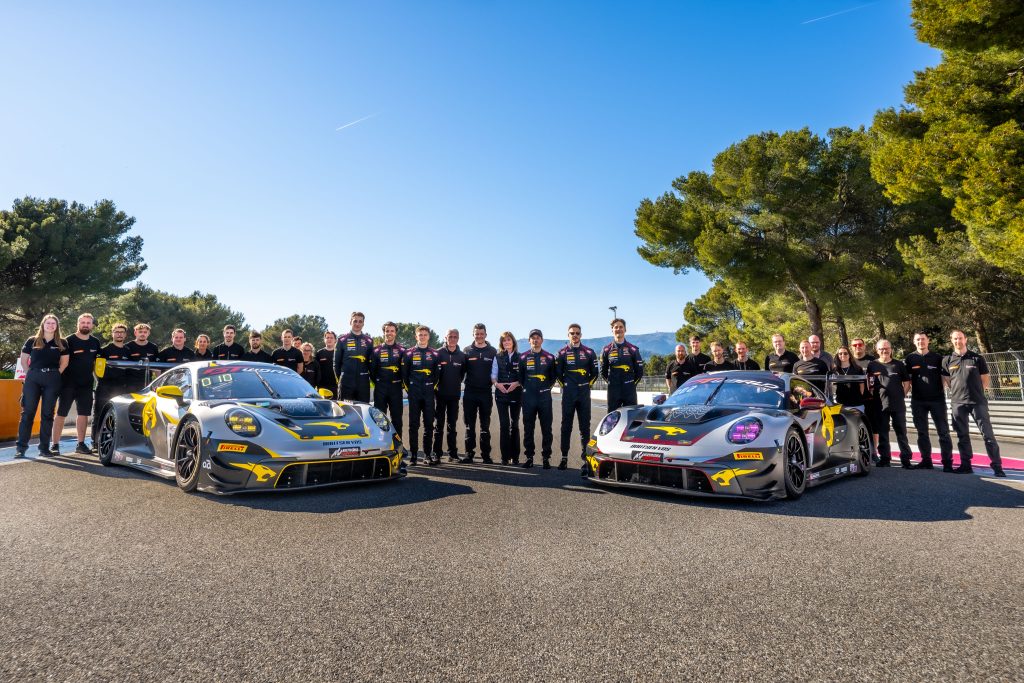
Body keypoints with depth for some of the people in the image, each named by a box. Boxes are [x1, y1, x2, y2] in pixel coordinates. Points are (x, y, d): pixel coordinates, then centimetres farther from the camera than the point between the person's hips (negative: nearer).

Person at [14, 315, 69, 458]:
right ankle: (21, 447, -1)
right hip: (33, 378, 0)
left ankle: (44, 447, 6)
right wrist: (30, 373, 3)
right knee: (28, 412, -4)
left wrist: (55, 374, 3)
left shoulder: (62, 343, 9)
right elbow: (23, 360, 12)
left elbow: (64, 362, 13)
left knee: (48, 413, 2)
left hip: (52, 380, 0)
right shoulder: (32, 341, 8)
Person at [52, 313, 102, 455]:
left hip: (86, 384, 5)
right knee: (61, 414, -1)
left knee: (83, 414, 7)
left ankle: (81, 444, 15)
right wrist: (61, 378, -10)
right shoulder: (69, 340, -5)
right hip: (68, 384, -4)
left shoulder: (95, 342, 9)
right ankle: (55, 444, 4)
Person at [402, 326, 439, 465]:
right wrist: (409, 389, 3)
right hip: (414, 394, -1)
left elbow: (437, 374, 11)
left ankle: (428, 454, 8)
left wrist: (434, 387, 4)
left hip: (429, 393, 1)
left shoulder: (434, 354, 9)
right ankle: (413, 454, 6)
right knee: (414, 424, 1)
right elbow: (404, 374, 6)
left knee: (429, 424, 2)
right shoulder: (409, 353, 5)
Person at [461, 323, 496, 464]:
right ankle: (469, 453, 12)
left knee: (485, 426, 6)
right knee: (469, 425, 5)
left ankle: (486, 454, 12)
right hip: (470, 392, 0)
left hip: (486, 393, 0)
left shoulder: (493, 351, 4)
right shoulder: (467, 351, 5)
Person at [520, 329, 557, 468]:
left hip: (544, 396, 0)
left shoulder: (549, 357, 7)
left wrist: (547, 387, 2)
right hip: (528, 397, 1)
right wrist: (526, 387, 5)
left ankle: (546, 457, 8)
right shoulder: (523, 357, 7)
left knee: (546, 428, 1)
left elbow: (553, 376, 11)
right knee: (528, 428, 4)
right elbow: (520, 377, 12)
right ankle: (529, 456, 13)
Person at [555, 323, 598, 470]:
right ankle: (564, 457, 5)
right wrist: (565, 385, 3)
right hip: (568, 394, -1)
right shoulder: (562, 353, 4)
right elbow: (558, 373, 8)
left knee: (585, 426, 4)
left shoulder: (589, 352, 6)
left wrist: (587, 385, 5)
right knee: (566, 426, 1)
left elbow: (594, 372, 10)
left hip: (584, 394, 1)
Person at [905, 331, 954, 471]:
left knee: (943, 431, -1)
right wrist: (907, 391, -1)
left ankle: (947, 462, 2)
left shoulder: (937, 358, 2)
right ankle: (926, 460, 16)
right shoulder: (910, 359, 5)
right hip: (918, 401, 2)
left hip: (937, 399, -2)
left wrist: (943, 389, -4)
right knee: (922, 432, 8)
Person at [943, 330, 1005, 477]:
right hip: (957, 403, 2)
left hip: (978, 402, -2)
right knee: (962, 436, 8)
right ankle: (966, 465, 15)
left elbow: (986, 381, 7)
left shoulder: (977, 358, 3)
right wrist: (959, 392, 7)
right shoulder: (947, 361, 6)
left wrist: (973, 391, 5)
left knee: (987, 434, -4)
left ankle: (997, 466, 1)